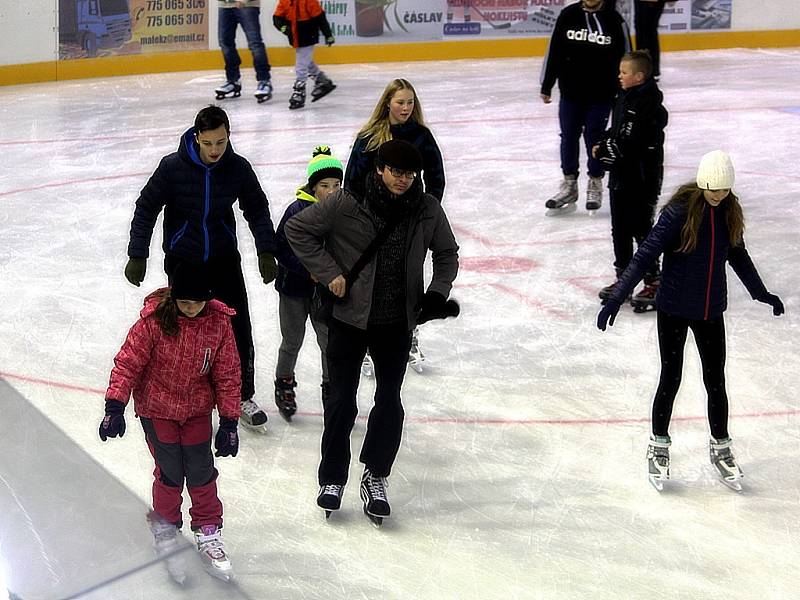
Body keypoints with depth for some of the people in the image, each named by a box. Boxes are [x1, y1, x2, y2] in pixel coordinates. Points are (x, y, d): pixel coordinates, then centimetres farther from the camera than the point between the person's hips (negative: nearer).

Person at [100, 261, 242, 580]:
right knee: (170, 473, -1)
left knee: (202, 471, 5)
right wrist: (115, 406, -20)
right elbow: (128, 363, -14)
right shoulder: (154, 320, -20)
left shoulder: (219, 323, -11)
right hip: (157, 408, -2)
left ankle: (208, 531, 25)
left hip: (197, 409, 2)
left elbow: (227, 375, -4)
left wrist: (229, 422, -4)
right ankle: (165, 527, 25)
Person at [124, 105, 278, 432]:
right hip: (182, 258, -2)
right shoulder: (173, 166, -17)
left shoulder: (239, 168, -11)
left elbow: (257, 209, 4)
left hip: (224, 258, 2)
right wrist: (137, 256, -8)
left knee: (239, 328, 1)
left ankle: (242, 397, 18)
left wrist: (266, 251, -4)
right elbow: (146, 208, -7)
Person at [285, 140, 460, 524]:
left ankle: (375, 478, 23)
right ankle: (332, 478, 22)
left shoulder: (428, 210, -4)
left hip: (397, 323, 3)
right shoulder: (346, 203, -14)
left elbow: (447, 254, 12)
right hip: (349, 318, -2)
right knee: (342, 400, 5)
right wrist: (329, 273, -12)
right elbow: (297, 229, -8)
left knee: (389, 402, 7)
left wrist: (438, 293, -3)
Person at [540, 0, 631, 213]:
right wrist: (546, 86, 4)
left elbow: (625, 57, -2)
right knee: (568, 138, 8)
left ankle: (595, 185, 23)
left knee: (594, 139, 7)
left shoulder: (614, 20, -7)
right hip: (570, 92, 2)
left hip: (601, 95, -2)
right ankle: (569, 186, 21)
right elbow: (554, 51, 3)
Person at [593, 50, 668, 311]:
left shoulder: (647, 105, -21)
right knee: (620, 229, 16)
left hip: (642, 179, -10)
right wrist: (604, 144, 1)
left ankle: (653, 282, 8)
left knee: (641, 229, -2)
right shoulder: (625, 97, 9)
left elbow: (628, 144, -25)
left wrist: (603, 151, -13)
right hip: (621, 176, 10)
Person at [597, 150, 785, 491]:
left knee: (716, 381, 10)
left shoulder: (730, 211, -1)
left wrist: (761, 293, 24)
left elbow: (738, 255, 15)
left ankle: (720, 447, 28)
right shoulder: (679, 211, -18)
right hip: (674, 309, -4)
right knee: (671, 379, 5)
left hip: (711, 310, 4)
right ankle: (659, 446, 24)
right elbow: (646, 255, -19)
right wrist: (617, 298, -25)